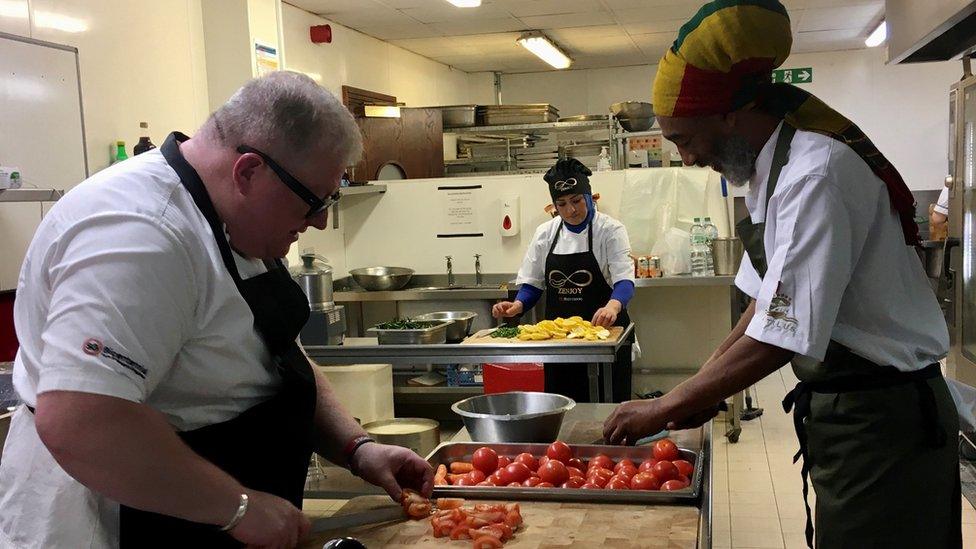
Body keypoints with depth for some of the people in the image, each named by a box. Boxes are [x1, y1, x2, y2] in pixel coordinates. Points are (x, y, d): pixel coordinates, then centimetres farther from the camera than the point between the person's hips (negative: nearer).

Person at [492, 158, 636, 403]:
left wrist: (613, 306, -39)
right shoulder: (545, 233, 5)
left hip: (602, 328, -3)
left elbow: (623, 279, -19)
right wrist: (518, 305, -10)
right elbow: (532, 283, 10)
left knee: (606, 404, -1)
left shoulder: (610, 230, -7)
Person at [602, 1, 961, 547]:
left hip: (883, 420, -9)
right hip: (846, 410, 9)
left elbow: (782, 338, -28)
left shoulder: (816, 175, -24)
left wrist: (664, 409, -19)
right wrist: (701, 390, 7)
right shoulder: (772, 170, 7)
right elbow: (769, 303, 15)